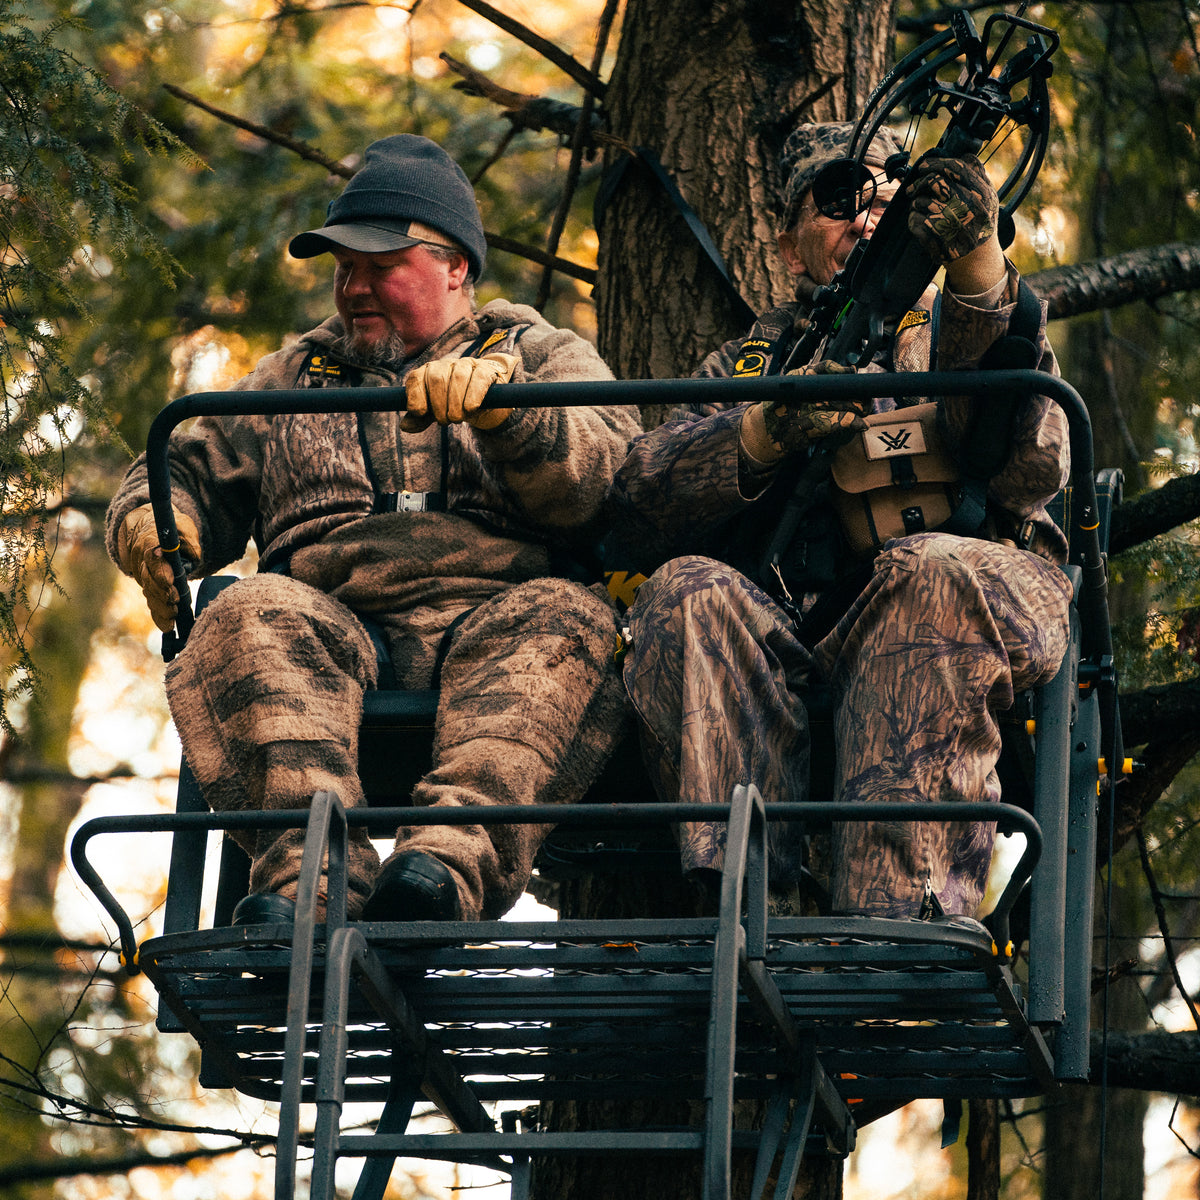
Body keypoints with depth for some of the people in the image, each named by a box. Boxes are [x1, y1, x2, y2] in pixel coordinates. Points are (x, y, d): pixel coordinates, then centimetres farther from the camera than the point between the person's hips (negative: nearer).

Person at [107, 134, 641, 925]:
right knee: (253, 617, -31)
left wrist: (497, 399, -17)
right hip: (336, 632, 2)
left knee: (566, 621, -36)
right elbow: (193, 472, 31)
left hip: (493, 617, -2)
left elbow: (608, 477, 2)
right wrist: (151, 520, 5)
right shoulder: (296, 376, 33)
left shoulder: (542, 356, 22)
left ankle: (455, 859, -57)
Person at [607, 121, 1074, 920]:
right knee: (688, 591, -28)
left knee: (933, 573, -34)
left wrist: (979, 268, -13)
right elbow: (640, 508, 11)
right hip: (786, 628, 2)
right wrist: (764, 432, -8)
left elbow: (1029, 468, -1)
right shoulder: (747, 366, 31)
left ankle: (896, 915, -48)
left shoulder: (957, 333, 25)